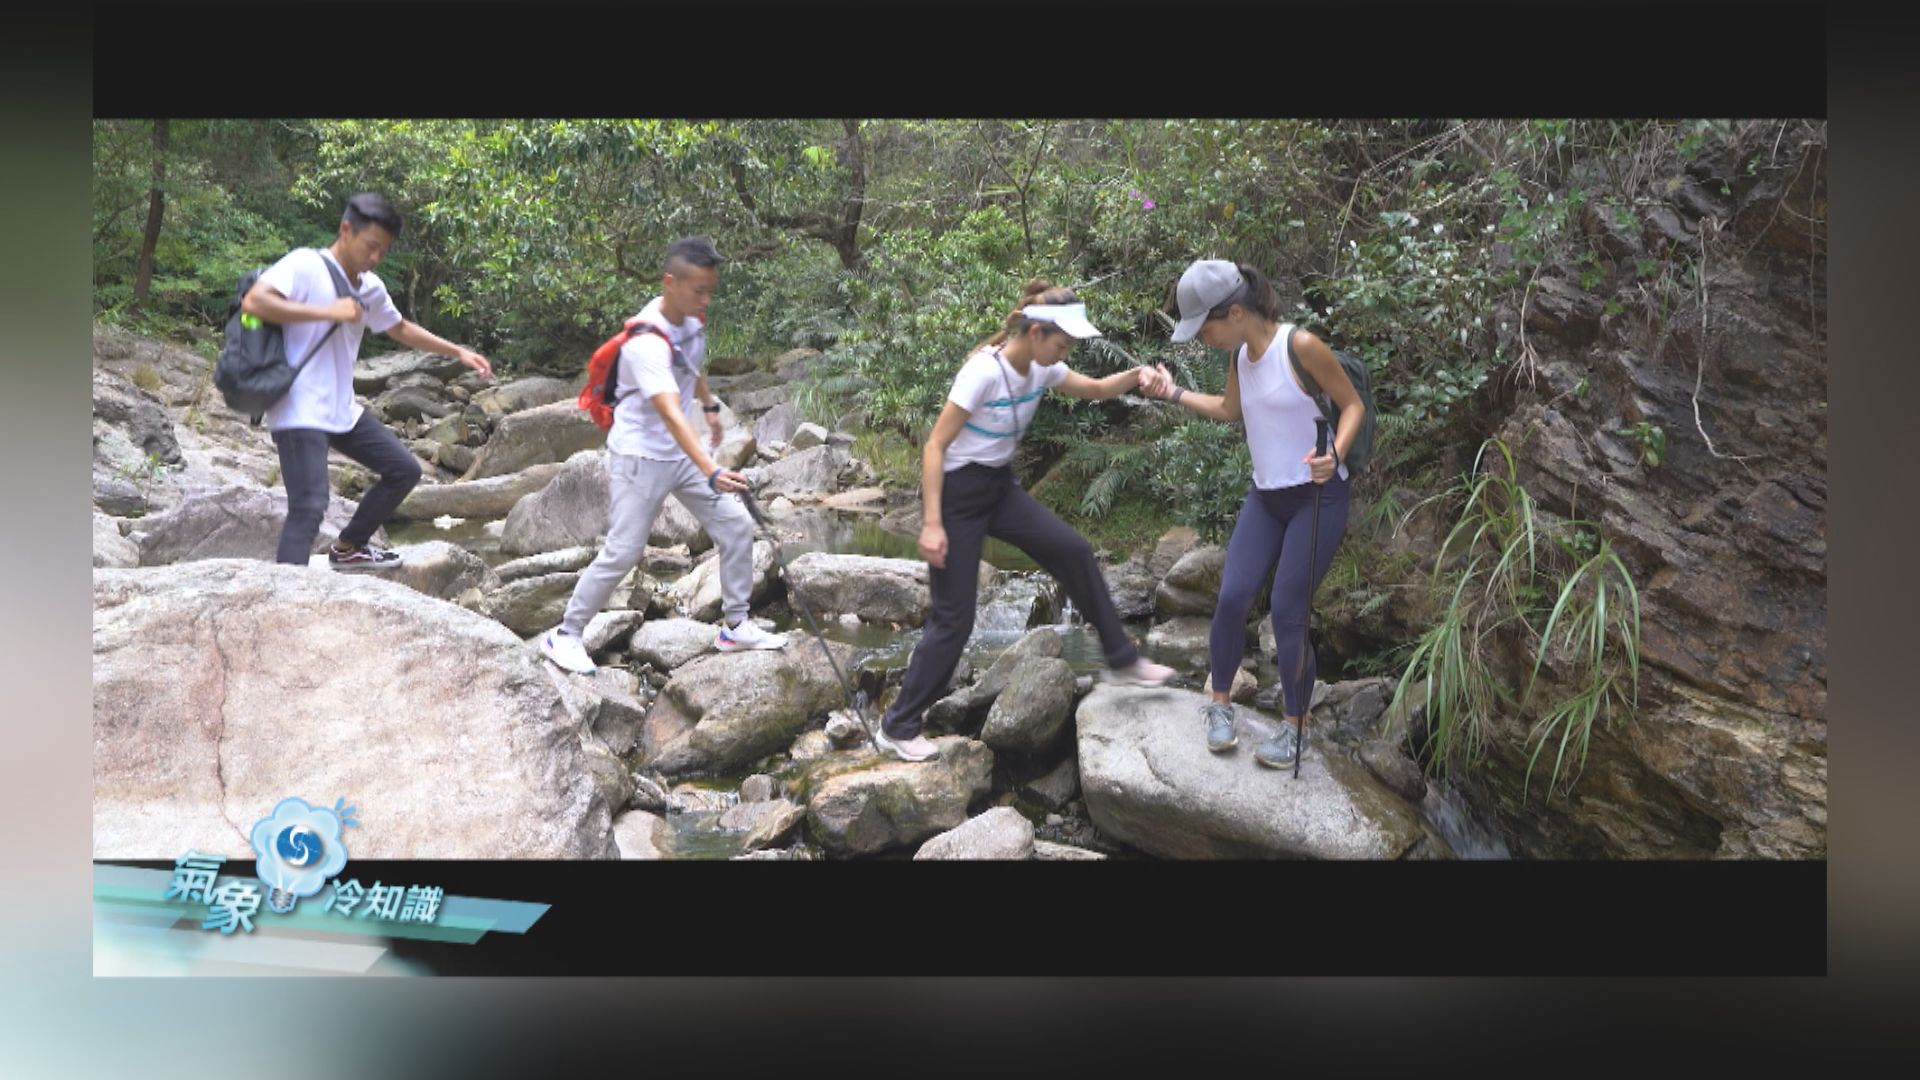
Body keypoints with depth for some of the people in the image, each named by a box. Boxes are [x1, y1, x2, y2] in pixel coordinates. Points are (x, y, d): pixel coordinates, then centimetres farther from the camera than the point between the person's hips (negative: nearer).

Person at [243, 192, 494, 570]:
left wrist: (458, 351, 26)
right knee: (309, 507, -18)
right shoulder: (305, 265, -12)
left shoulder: (371, 287, 12)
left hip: (342, 409, 9)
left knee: (404, 471, 15)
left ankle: (348, 549, 30)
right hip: (299, 412, -9)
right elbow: (253, 301, -25)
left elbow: (400, 329, 29)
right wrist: (328, 311, -23)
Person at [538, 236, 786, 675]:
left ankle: (735, 626, 18)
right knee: (622, 552, -6)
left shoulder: (691, 318, -3)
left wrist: (710, 405, 29)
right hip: (640, 457, -8)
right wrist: (711, 472, -51)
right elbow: (670, 414, -42)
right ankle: (565, 635, 13)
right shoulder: (647, 341, -30)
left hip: (682, 453, 8)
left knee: (737, 527, 4)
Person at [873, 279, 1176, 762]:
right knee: (954, 618, -4)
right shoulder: (985, 372, -25)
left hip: (1000, 487, 8)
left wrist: (1136, 376, -10)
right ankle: (897, 728, 9)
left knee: (1074, 551, 4)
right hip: (956, 492, -8)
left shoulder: (1040, 369, -2)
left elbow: (1095, 390, 12)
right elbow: (935, 447, -23)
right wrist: (932, 523, -26)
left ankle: (1121, 661, 18)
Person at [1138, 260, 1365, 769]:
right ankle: (1220, 703, 15)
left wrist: (1334, 452, -27)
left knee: (1287, 612, -7)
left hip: (1317, 497, -6)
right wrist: (1173, 392, 16)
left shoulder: (1300, 346, -18)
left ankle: (1293, 728, 9)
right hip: (1265, 497, 6)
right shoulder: (1239, 355, 3)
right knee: (1231, 598, -5)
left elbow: (1353, 405, -10)